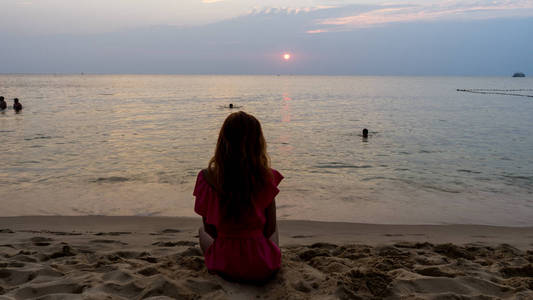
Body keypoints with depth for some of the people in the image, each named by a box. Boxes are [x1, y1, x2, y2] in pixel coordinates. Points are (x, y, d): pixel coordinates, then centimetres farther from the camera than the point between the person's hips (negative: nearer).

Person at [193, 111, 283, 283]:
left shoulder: (207, 178, -15)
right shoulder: (266, 179, -16)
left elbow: (209, 228, -4)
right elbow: (270, 229, -6)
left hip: (224, 267, -1)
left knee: (201, 231, 33)